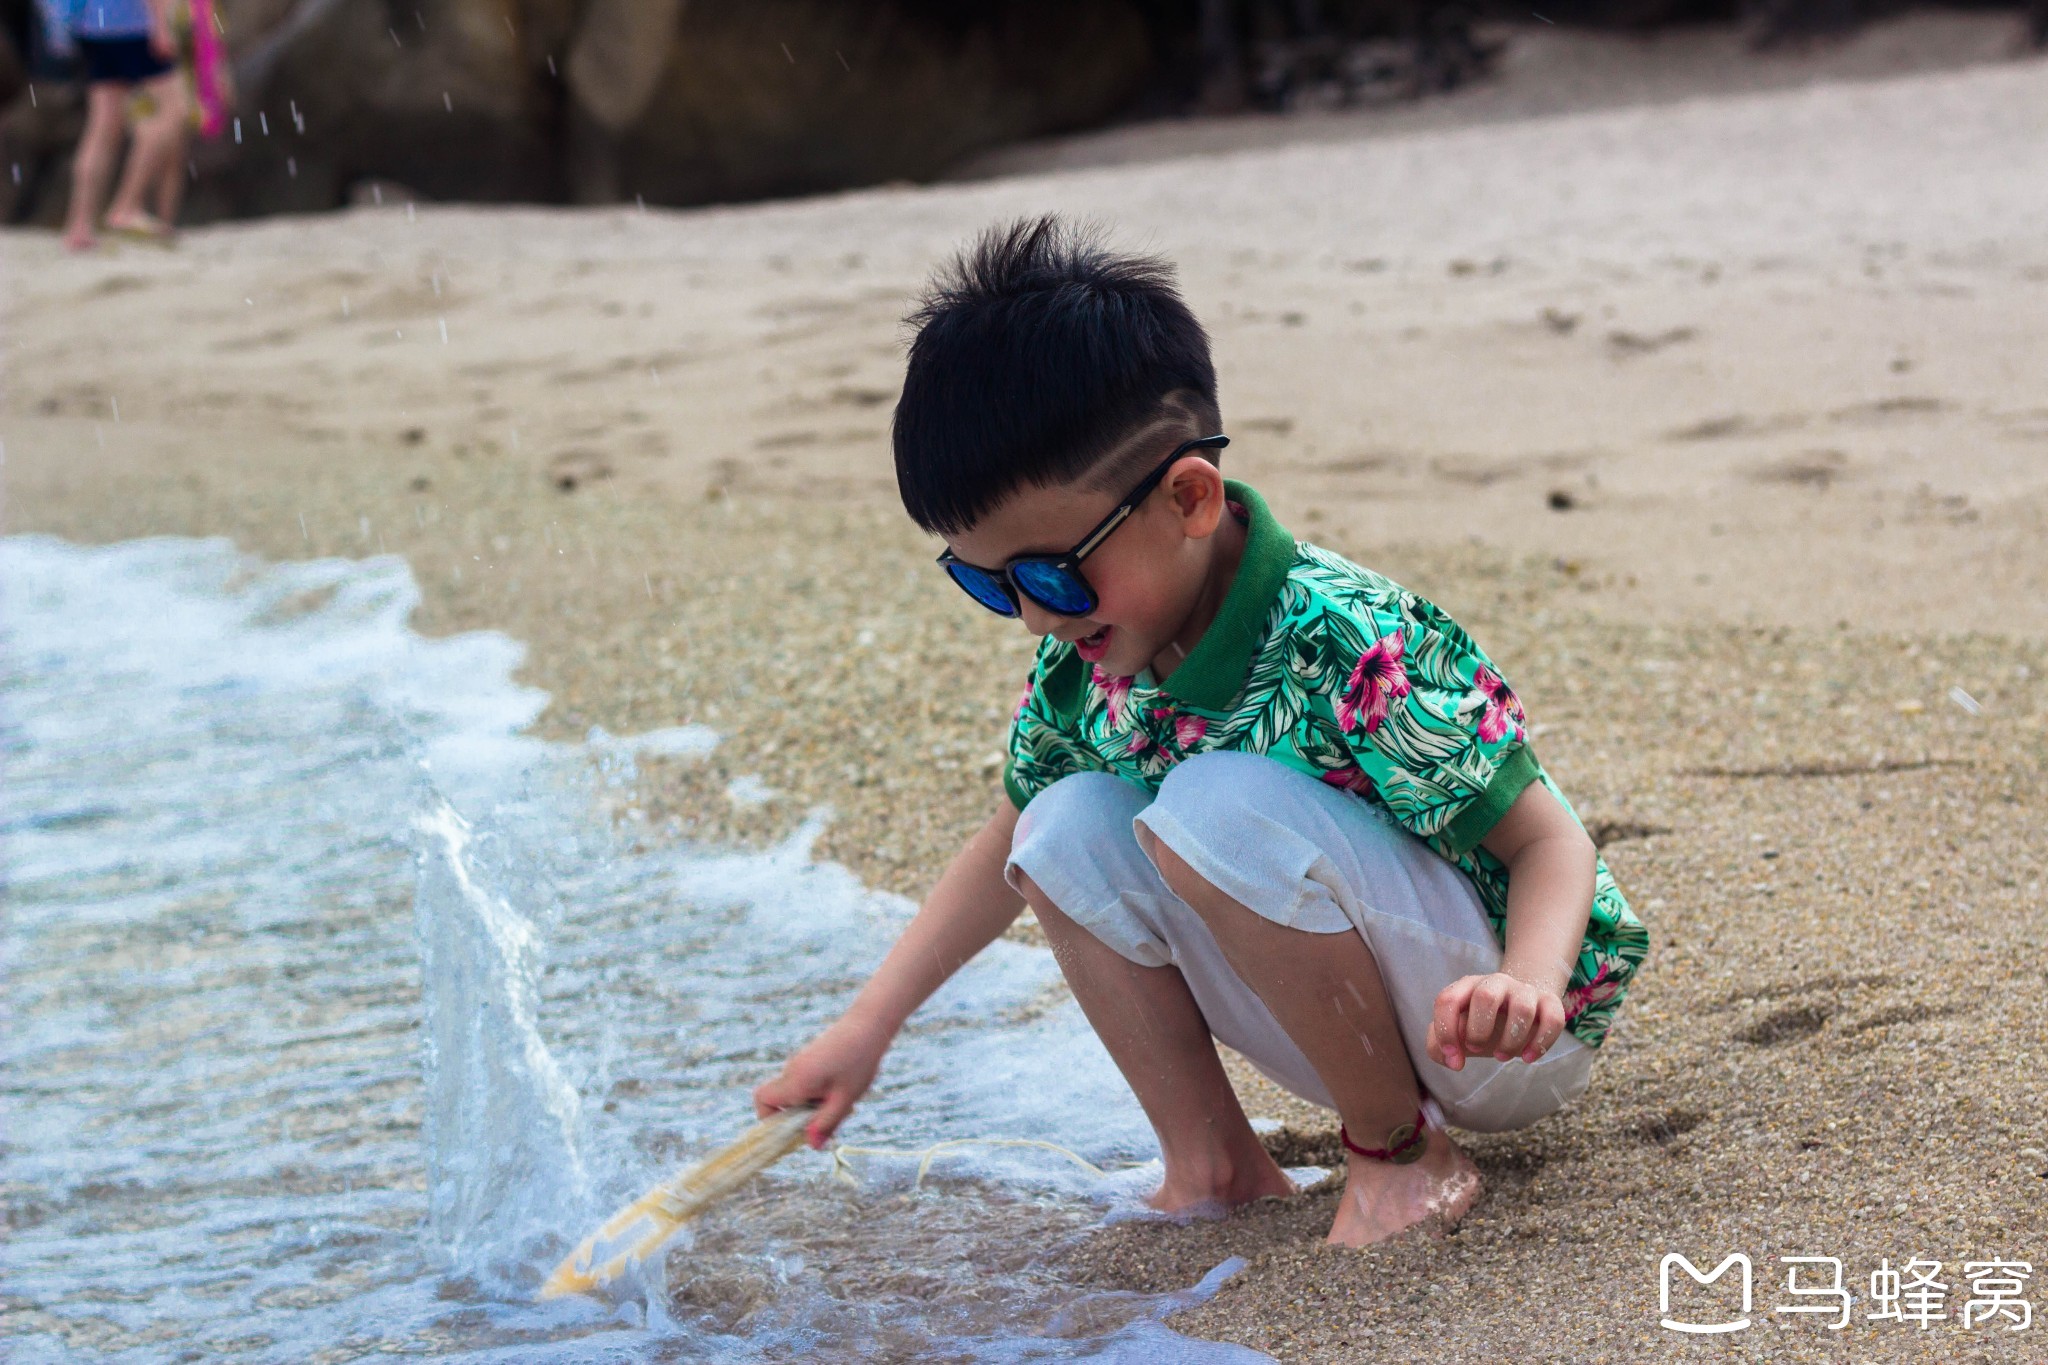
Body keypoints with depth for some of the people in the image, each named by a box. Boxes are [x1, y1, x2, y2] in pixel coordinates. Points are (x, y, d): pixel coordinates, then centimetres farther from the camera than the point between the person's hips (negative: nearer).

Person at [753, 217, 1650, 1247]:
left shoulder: (1350, 647, -27)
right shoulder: (1085, 665, -5)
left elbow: (1549, 840, -21)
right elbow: (1010, 843, 14)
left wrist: (1527, 988, -42)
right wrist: (867, 1026, 9)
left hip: (1515, 1046, -7)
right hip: (1373, 1038, 7)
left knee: (1220, 807, -30)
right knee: (1068, 828, -6)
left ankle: (1400, 1154, -13)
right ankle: (1211, 1164, -1)